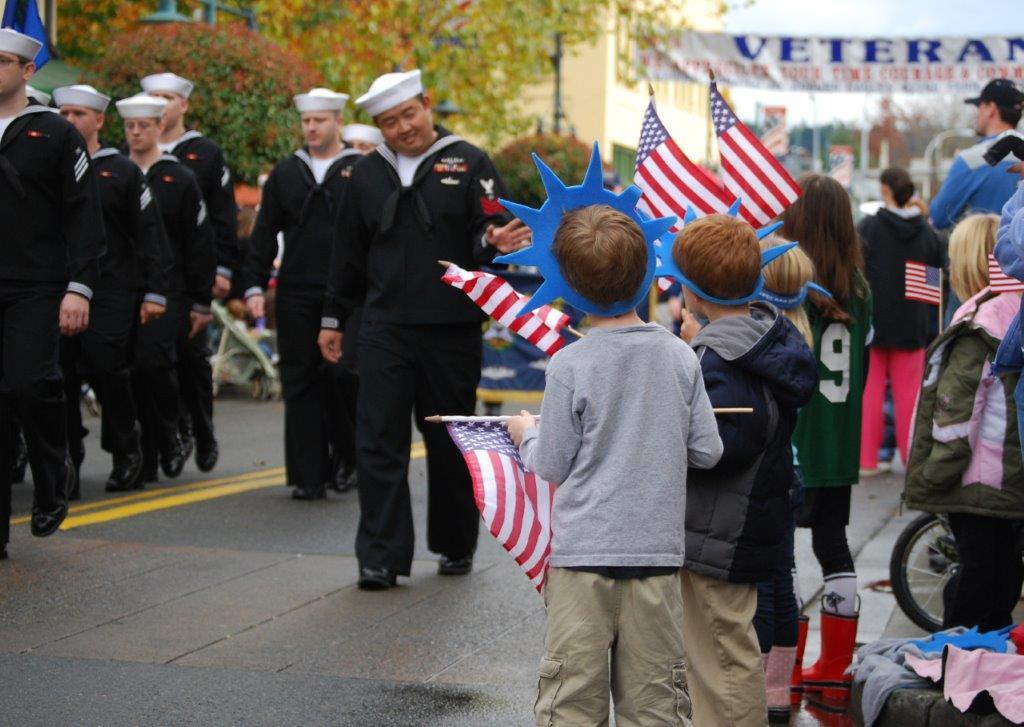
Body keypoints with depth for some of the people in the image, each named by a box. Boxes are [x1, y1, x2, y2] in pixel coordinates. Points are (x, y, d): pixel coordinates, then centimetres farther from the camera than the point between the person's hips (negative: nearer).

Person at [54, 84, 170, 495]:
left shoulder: (122, 171, 4)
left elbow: (151, 236, 3)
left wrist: (155, 292, -4)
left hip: (112, 291, -3)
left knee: (107, 367, -11)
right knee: (61, 373, -2)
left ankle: (126, 452, 9)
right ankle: (66, 466, 7)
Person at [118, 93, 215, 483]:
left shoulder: (180, 179, 4)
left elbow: (200, 244, 3)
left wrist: (202, 303, -1)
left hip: (168, 292, -3)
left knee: (153, 363, -20)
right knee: (134, 376, 2)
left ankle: (171, 434, 3)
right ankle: (146, 461, 11)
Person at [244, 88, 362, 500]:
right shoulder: (285, 174, 12)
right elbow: (264, 234, 12)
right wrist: (254, 286, 3)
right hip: (295, 295, 3)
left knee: (344, 377, -5)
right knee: (300, 381, 2)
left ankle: (349, 458, 17)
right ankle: (310, 475, 7)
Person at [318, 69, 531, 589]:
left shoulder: (467, 163, 0)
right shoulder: (367, 174, 10)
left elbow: (490, 229, -4)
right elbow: (348, 253, 17)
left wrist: (492, 242, -28)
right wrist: (333, 318, 18)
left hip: (452, 330, -2)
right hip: (385, 328, 2)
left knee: (451, 443, 9)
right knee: (379, 443, -3)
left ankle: (456, 547, 23)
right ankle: (382, 556, 1)